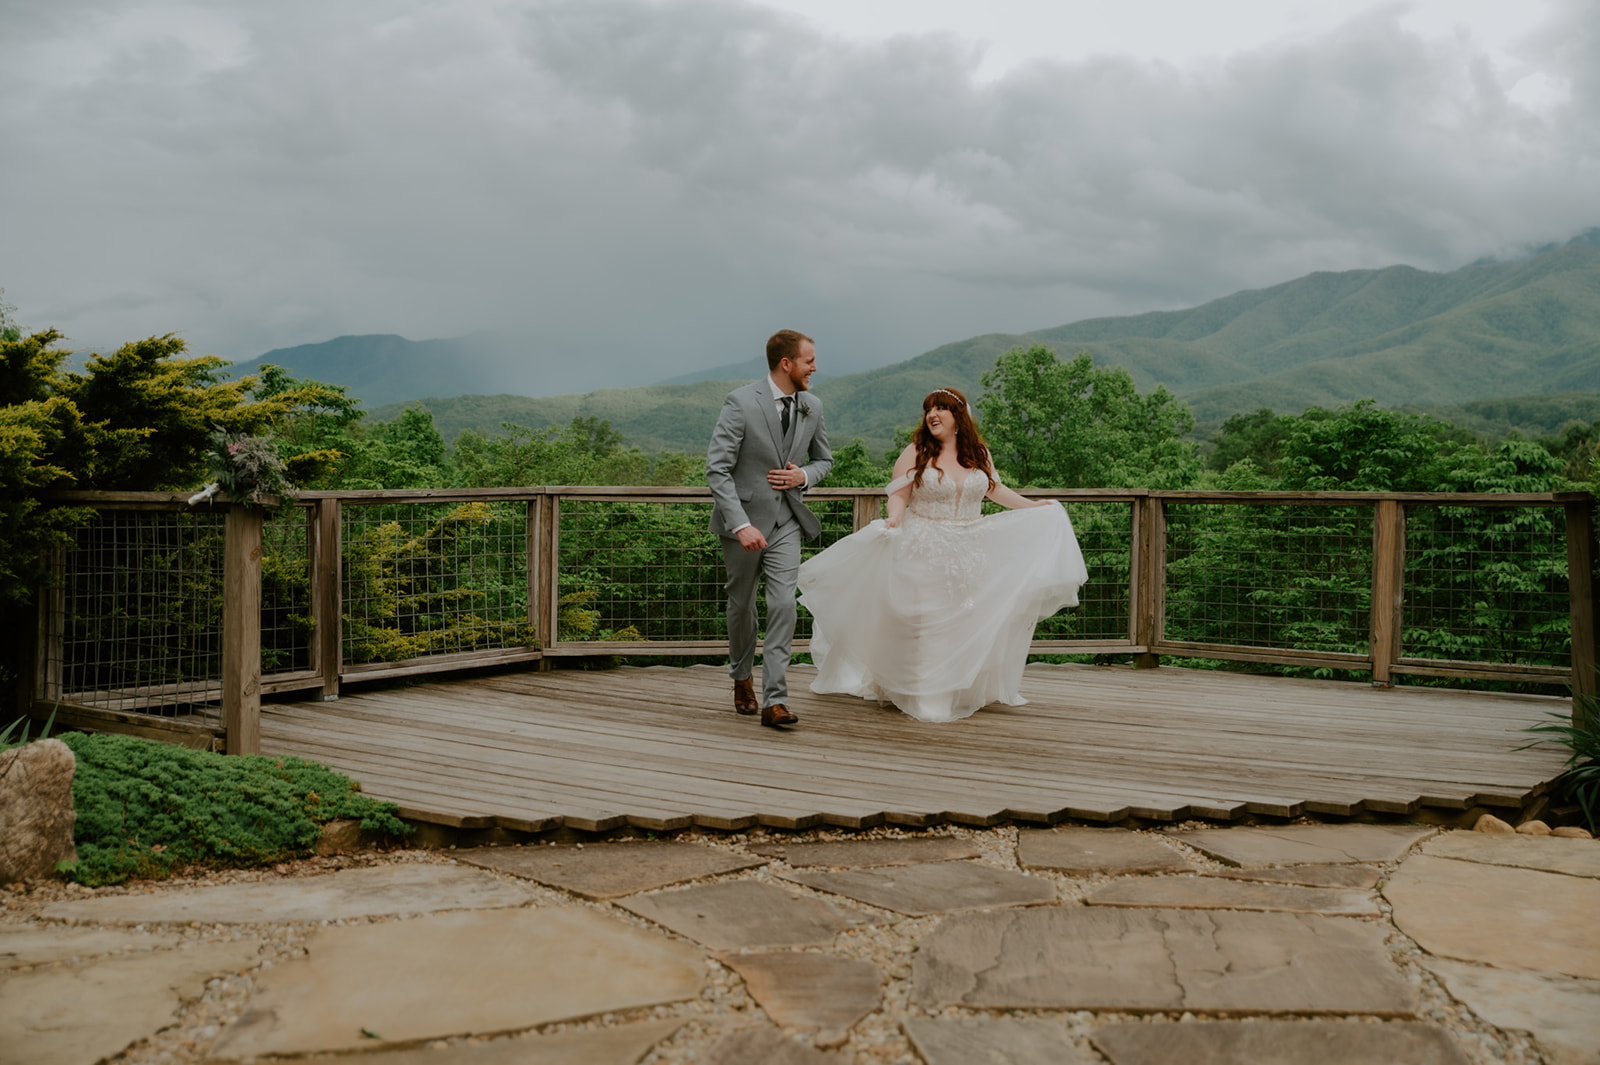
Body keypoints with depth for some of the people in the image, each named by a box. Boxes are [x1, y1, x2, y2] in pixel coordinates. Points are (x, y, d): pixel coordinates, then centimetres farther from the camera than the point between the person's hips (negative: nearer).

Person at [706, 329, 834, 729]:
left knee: (783, 605, -11)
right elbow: (717, 469, -18)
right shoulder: (741, 403, -15)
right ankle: (742, 677, 37)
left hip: (786, 520, 3)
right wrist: (741, 525, -26)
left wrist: (804, 476, -7)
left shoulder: (812, 406, 2)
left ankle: (774, 700, -9)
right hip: (744, 518, -3)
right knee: (741, 605, 12)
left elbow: (824, 459, 18)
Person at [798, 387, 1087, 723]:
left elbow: (993, 489, 22)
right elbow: (899, 495, -6)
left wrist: (1032, 506, 24)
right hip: (925, 551, -4)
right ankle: (927, 698, 2)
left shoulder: (979, 453, 8)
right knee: (926, 622, -4)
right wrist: (894, 519, -25)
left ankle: (965, 692, 20)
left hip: (969, 553, 4)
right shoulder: (916, 452, -3)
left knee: (967, 620, 7)